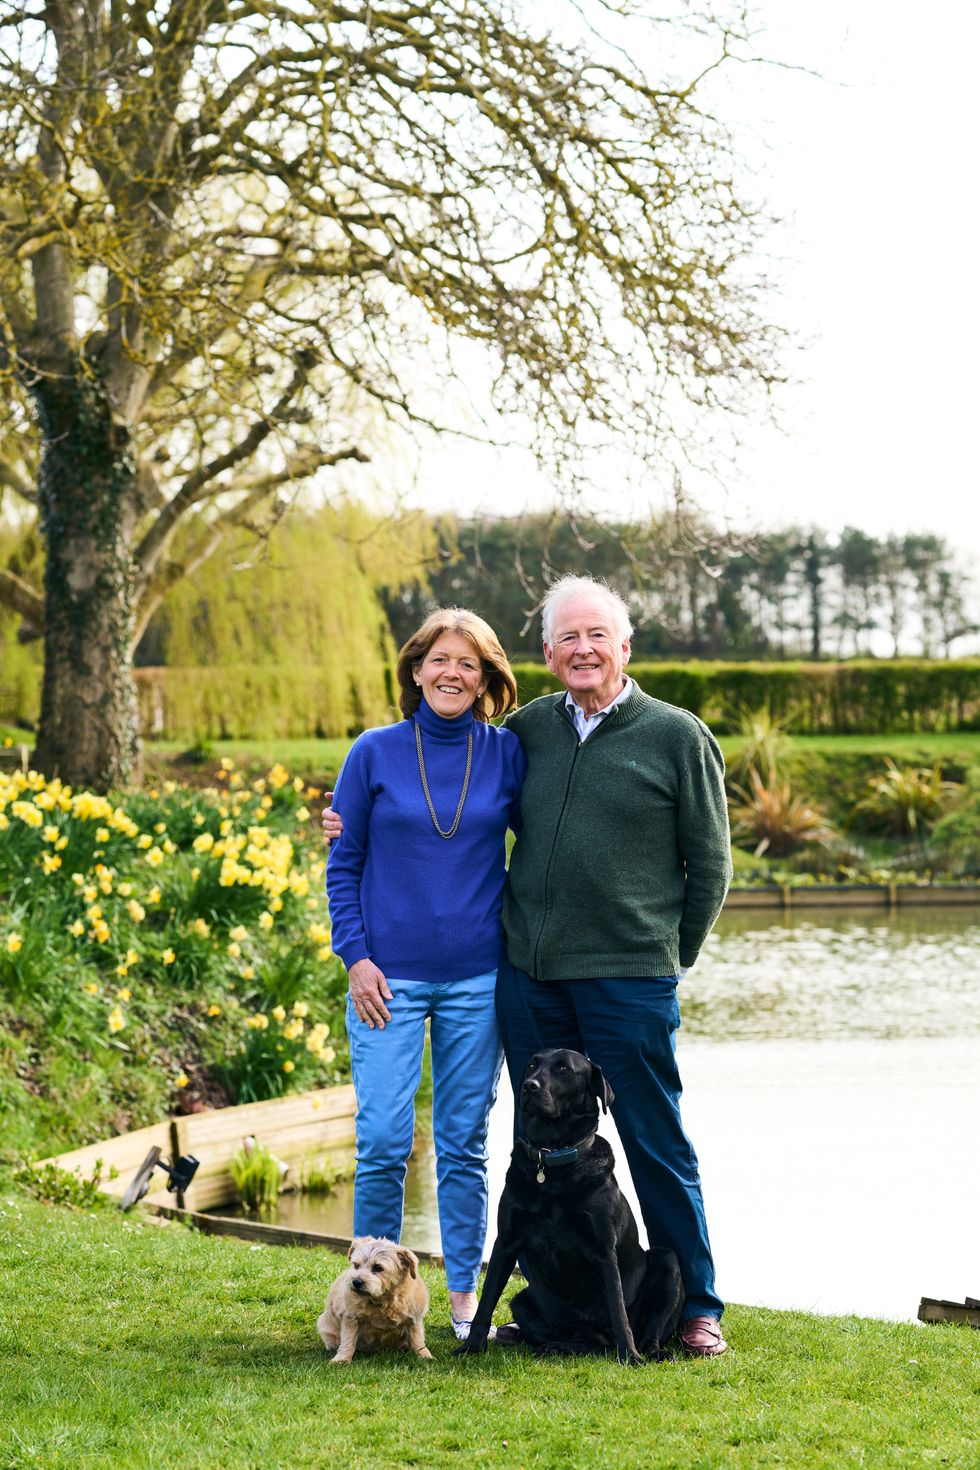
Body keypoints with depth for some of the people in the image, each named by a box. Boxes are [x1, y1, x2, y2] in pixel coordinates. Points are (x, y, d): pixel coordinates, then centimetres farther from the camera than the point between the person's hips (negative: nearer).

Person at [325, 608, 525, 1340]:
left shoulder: (508, 753, 2)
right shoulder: (375, 753, 0)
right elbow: (344, 862, 4)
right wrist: (356, 956, -4)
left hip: (477, 978, 1)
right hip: (391, 977, -1)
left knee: (465, 1143, 7)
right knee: (383, 1142, -3)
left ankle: (465, 1294, 17)